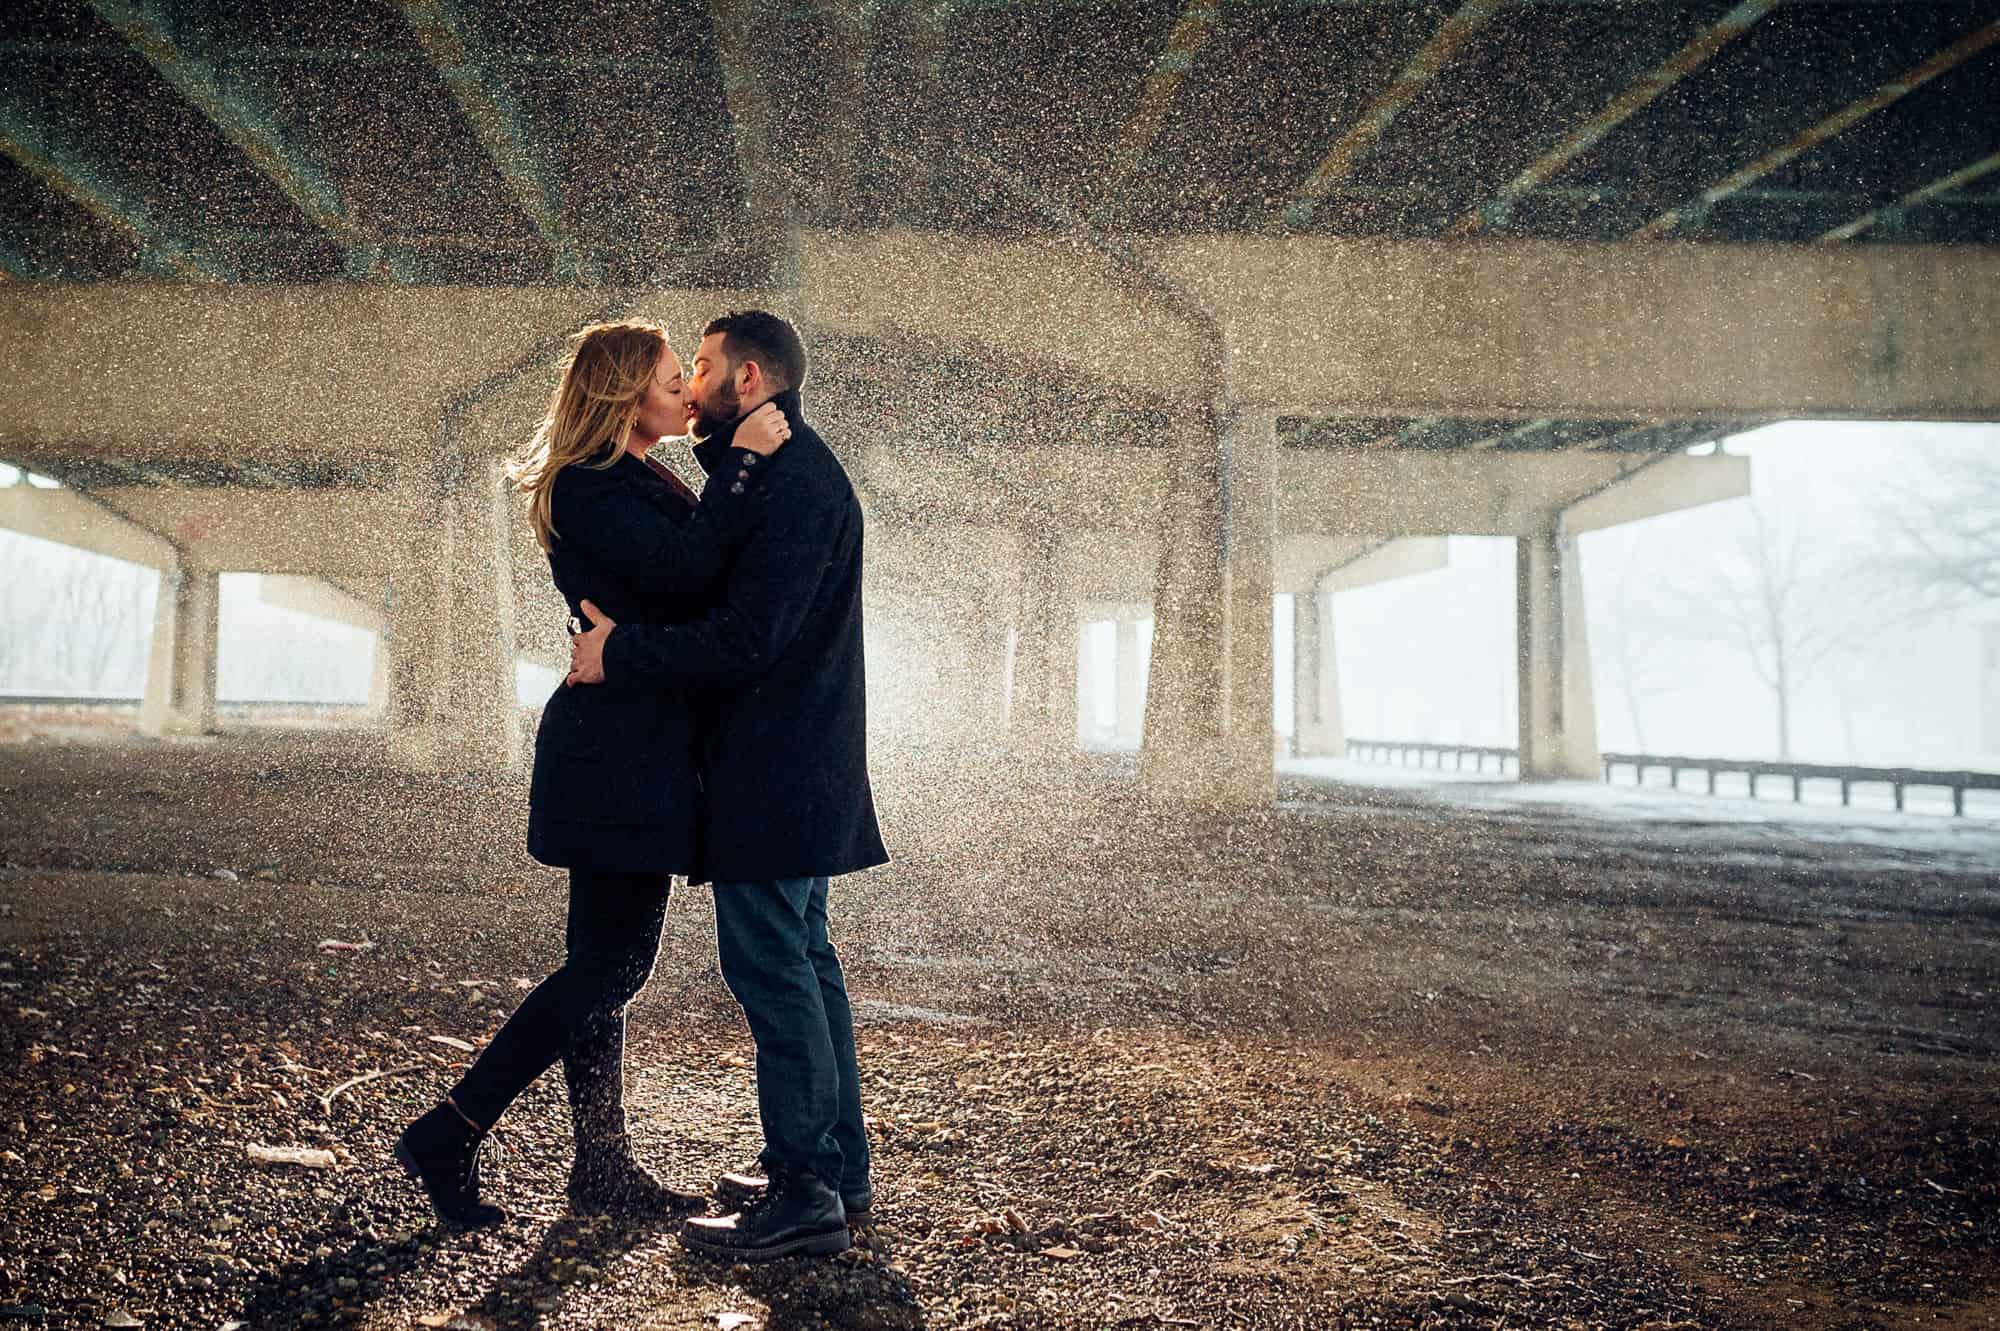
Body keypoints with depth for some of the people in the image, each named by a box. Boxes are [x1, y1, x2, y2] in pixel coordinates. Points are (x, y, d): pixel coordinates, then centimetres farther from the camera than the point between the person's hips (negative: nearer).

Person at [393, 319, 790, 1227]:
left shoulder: (636, 482, 19)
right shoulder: (589, 489, -13)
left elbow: (689, 586, 15)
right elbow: (690, 572, -26)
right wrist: (742, 464, -21)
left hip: (634, 756, 10)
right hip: (618, 761, -10)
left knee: (607, 963, 13)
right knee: (609, 964, -7)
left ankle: (604, 1169, 22)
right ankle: (449, 1135, 3)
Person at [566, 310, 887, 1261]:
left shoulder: (794, 482, -15)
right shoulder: (785, 472, 19)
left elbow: (747, 640, -23)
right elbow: (728, 594, 21)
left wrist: (620, 656, -14)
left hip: (776, 771, -11)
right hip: (799, 766, 11)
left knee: (772, 968, -7)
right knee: (802, 960, 14)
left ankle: (804, 1196, 0)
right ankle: (838, 1167, 24)